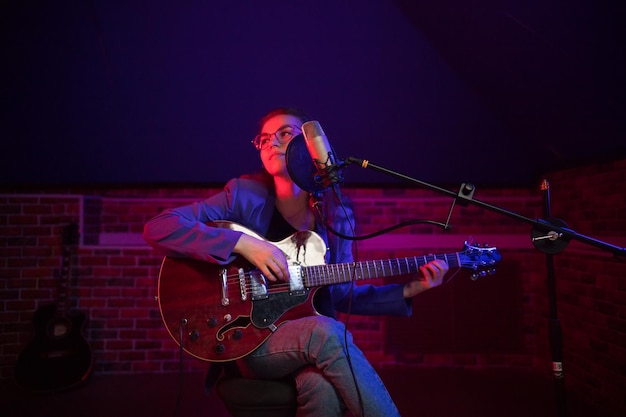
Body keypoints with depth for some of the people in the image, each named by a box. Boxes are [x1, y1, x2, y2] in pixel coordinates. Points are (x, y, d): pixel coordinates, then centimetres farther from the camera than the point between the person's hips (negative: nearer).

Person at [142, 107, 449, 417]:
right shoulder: (245, 195, -5)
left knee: (323, 386, -34)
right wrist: (242, 243, -21)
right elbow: (157, 228, -12)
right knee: (325, 332, -32)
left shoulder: (337, 215, 5)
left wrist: (408, 291, 1)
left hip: (315, 342, 2)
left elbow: (339, 295, 11)